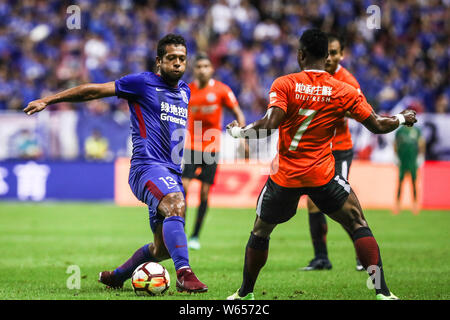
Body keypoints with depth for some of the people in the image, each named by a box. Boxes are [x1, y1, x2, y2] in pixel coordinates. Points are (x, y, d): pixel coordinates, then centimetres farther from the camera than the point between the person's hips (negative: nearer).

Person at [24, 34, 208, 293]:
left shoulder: (185, 91, 18)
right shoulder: (143, 83, -1)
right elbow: (93, 90, 1)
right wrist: (47, 101, 1)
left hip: (173, 173, 7)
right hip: (148, 165, -7)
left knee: (163, 248, 3)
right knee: (176, 204, -37)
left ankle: (116, 276, 26)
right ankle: (184, 273, -45)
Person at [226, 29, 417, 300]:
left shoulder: (284, 84, -5)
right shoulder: (345, 92, -1)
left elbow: (271, 123, -18)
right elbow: (377, 126, 2)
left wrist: (239, 132, -2)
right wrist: (403, 118, 22)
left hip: (284, 176, 1)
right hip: (322, 175, 0)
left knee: (260, 233, 20)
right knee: (359, 225, 9)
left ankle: (245, 293, 28)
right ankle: (382, 292, -2)